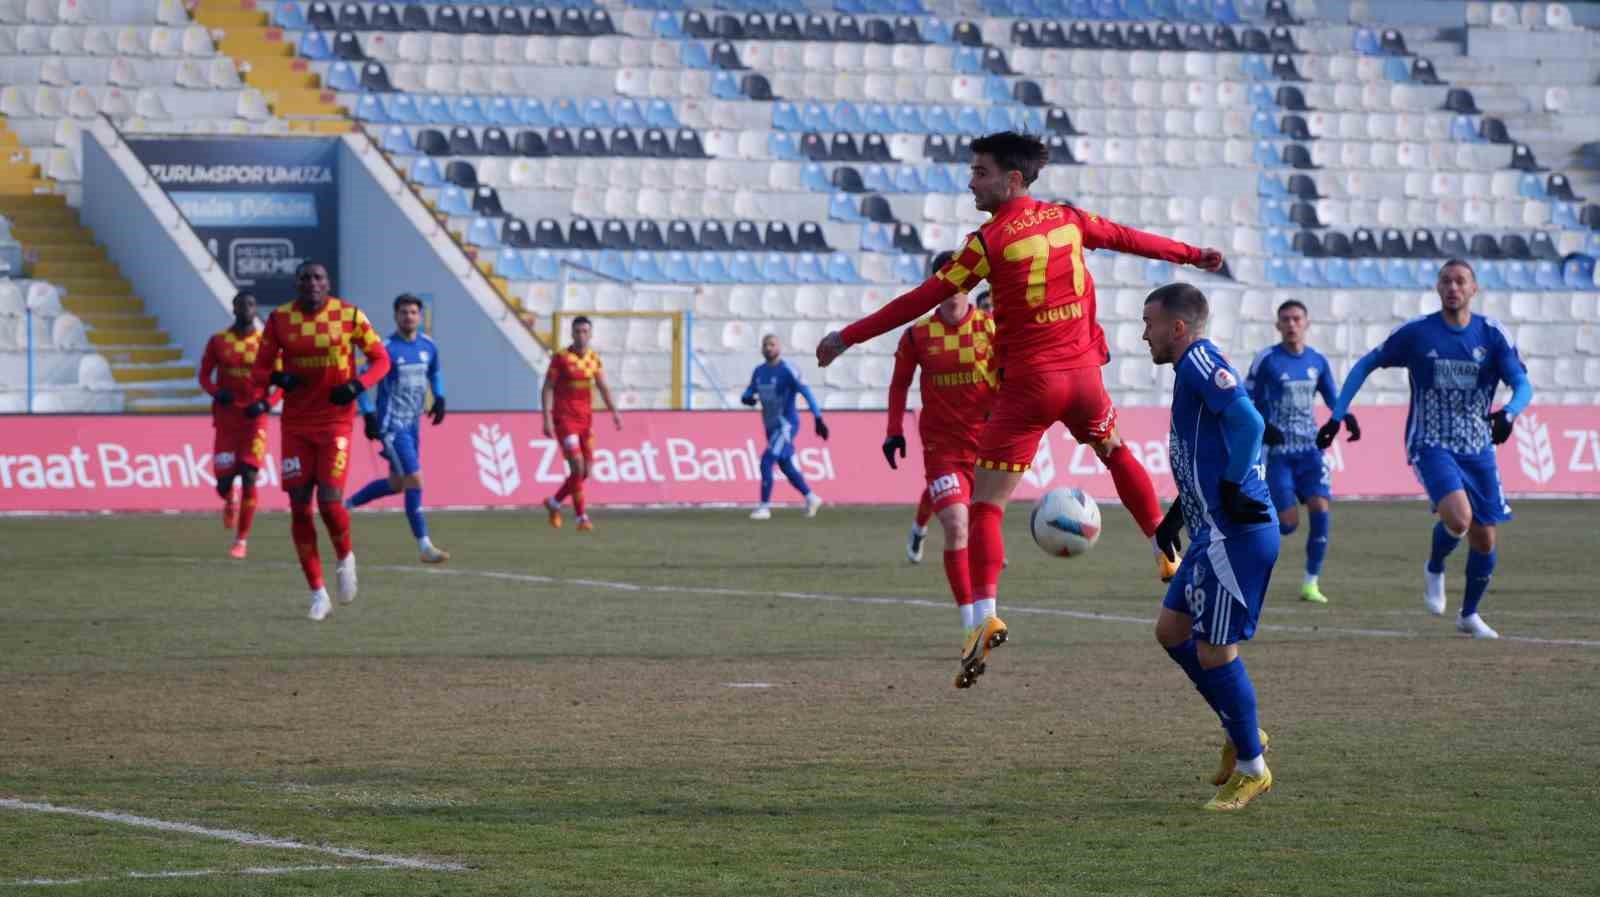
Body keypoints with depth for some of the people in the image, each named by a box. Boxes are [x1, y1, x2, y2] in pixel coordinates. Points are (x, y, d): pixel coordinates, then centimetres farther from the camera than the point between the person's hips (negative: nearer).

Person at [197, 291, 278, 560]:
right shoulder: (218, 342, 3)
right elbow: (204, 376, 8)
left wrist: (266, 403, -13)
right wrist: (217, 392, -13)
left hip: (255, 418, -1)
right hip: (226, 418, 1)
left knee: (249, 477, -12)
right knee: (224, 481, -3)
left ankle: (242, 540, -3)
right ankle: (229, 500, 37)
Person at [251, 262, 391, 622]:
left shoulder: (349, 315, -4)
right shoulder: (279, 319, 1)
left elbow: (380, 358, 4)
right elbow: (259, 370, 6)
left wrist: (358, 384, -15)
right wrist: (278, 377, -18)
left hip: (335, 420, -2)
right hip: (296, 425, 2)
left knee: (330, 500, -14)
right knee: (299, 507, -1)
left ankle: (345, 558, 19)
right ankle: (317, 593, 9)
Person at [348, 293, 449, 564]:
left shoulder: (428, 346, 5)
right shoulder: (386, 349, -13)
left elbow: (435, 373, 24)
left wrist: (439, 398, 8)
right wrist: (369, 415, -17)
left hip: (413, 423, 8)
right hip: (392, 424, -8)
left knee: (396, 483, 16)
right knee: (414, 479, -13)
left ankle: (348, 504, 35)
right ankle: (425, 547, -11)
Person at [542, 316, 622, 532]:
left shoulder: (594, 358, 7)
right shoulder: (560, 358, -9)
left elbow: (603, 387, 7)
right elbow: (547, 389, -8)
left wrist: (614, 412, -8)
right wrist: (547, 420, -17)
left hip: (585, 420, 6)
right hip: (564, 419, -6)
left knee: (585, 471, 5)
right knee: (577, 466, -18)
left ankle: (554, 503, 29)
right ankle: (582, 518, -12)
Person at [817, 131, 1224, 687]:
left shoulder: (990, 241, -12)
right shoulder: (1068, 220, 4)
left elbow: (924, 298, -12)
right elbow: (1130, 239, 20)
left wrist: (848, 337, -8)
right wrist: (1193, 255, 37)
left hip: (1029, 383, -6)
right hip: (1082, 371, 6)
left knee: (985, 505, -5)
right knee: (1116, 453, 34)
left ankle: (985, 614, -21)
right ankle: (1167, 553, 38)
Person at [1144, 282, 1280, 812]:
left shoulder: (1200, 360, -11)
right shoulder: (1194, 368, 18)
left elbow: (1248, 420, -25)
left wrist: (1233, 488, -21)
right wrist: (1178, 512, 28)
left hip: (1235, 534, -10)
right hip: (1215, 533, 10)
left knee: (1215, 651, -3)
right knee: (1171, 630, 17)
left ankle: (1251, 767, 8)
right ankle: (1240, 733, 24)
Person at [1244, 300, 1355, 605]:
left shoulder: (1318, 362, 7)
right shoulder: (1266, 360, -4)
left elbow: (1334, 399, 15)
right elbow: (1246, 400, 0)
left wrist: (1348, 418, -5)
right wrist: (1262, 427, -17)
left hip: (1310, 448, 3)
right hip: (1278, 451, -3)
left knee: (1319, 508, -14)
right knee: (1288, 521, -9)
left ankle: (1311, 582, -4)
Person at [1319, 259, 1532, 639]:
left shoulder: (1492, 334, -1)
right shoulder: (1416, 332, -4)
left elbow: (1523, 384, -8)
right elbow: (1365, 365, 7)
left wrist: (1510, 412, -32)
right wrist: (1338, 415, 0)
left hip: (1478, 449, 3)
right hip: (1431, 446, -3)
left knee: (1484, 538, 6)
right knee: (1458, 517, -27)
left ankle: (1469, 614, 30)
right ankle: (1434, 569, 7)